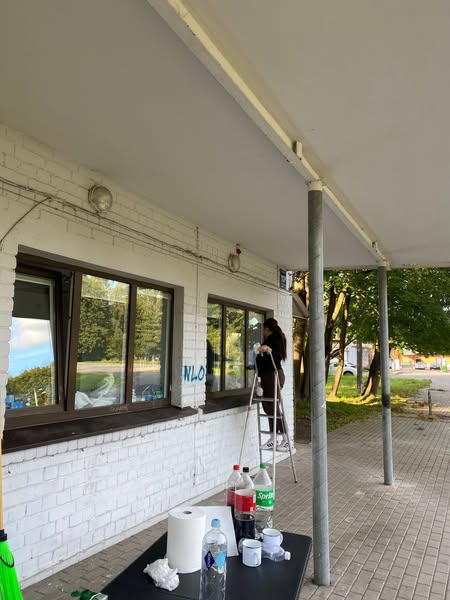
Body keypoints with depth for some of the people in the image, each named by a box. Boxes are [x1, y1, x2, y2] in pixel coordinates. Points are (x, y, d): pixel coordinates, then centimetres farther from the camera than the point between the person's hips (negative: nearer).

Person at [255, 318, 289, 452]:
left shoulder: (274, 338, -9)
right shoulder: (271, 339, 20)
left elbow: (278, 356, -24)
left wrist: (268, 349, -39)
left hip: (274, 375, -10)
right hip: (268, 376, 10)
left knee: (273, 407, -10)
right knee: (268, 406, 10)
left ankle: (286, 440, -4)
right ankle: (273, 439, 15)